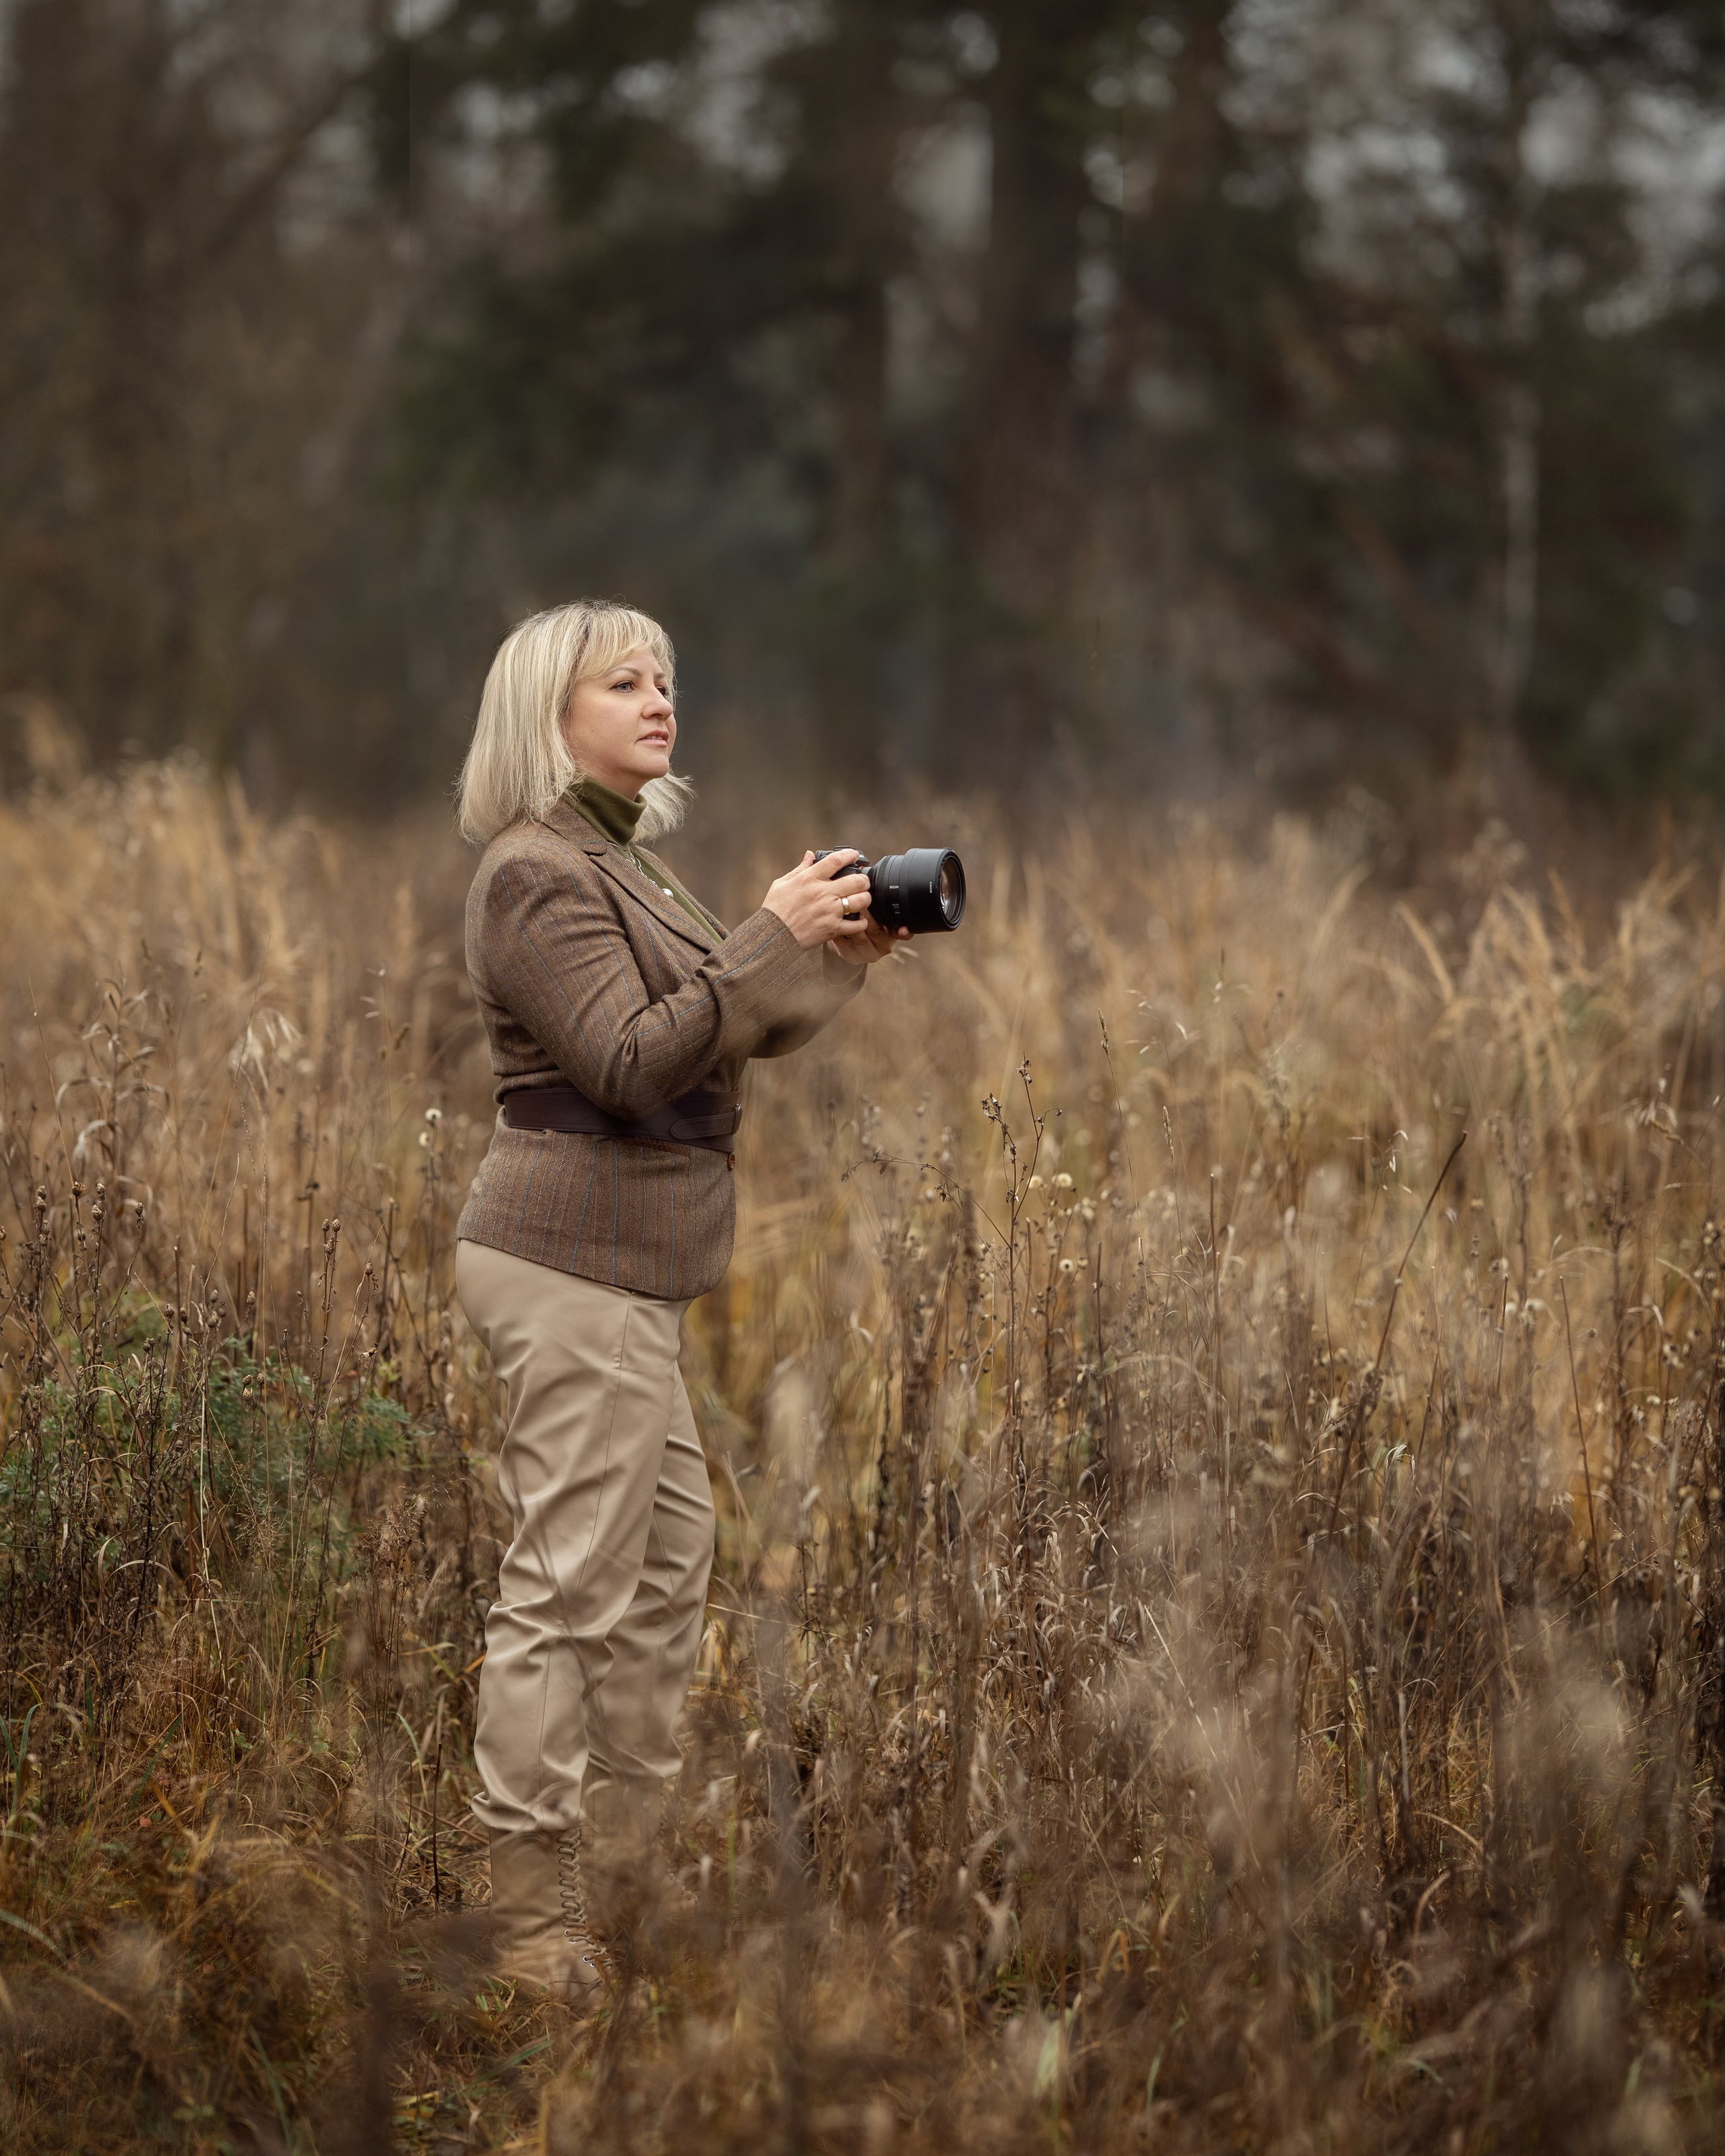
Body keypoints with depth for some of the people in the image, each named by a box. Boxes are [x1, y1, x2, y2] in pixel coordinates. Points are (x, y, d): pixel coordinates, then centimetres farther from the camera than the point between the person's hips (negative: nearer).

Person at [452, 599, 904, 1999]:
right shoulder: (539, 875, -12)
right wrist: (775, 938, -25)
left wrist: (842, 962, 9)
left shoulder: (616, 862, 19)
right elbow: (634, 1065, -21)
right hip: (576, 1266, -10)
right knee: (570, 1588, -8)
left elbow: (719, 1037, 23)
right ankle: (532, 1905, -4)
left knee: (671, 1557, 14)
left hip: (620, 1267, 10)